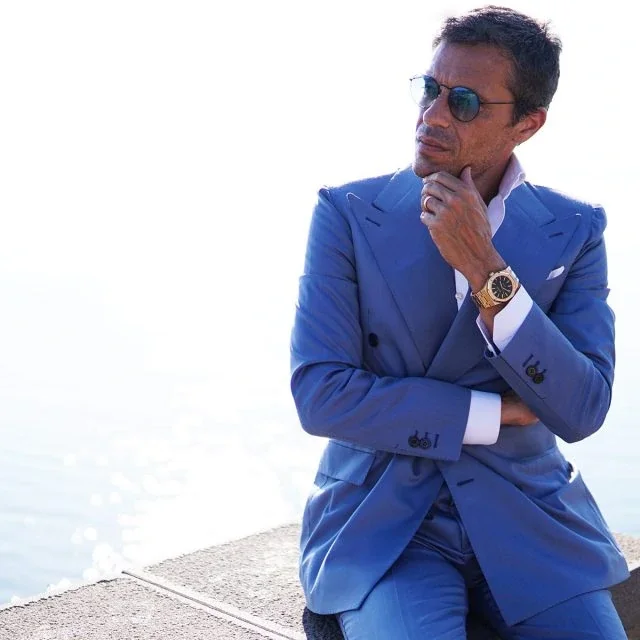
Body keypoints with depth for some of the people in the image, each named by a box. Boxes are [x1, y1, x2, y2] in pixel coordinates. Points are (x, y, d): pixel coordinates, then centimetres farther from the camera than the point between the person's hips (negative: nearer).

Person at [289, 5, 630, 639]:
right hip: (381, 520, -2)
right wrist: (498, 412, -10)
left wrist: (485, 269, -20)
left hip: (529, 523, 3)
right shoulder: (347, 213, -4)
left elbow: (581, 412, -9)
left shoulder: (575, 231, 0)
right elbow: (319, 396, -12)